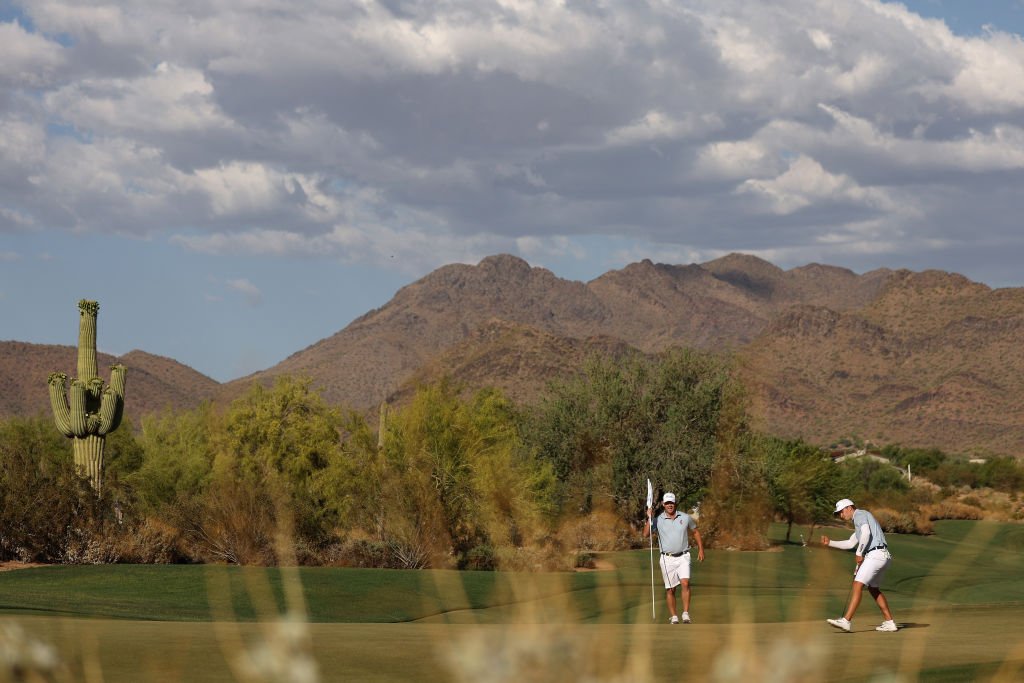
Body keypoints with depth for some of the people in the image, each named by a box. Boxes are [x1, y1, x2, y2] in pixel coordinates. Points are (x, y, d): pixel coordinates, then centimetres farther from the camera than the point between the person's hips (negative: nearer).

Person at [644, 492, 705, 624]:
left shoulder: (685, 518, 4)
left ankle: (686, 614, -14)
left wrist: (701, 549, 14)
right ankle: (673, 617, 13)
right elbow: (646, 534, -12)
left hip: (683, 557, 0)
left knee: (685, 583, -18)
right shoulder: (658, 520, -1)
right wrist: (649, 518, -20)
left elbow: (696, 531, 18)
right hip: (667, 559, 0)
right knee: (670, 589, 2)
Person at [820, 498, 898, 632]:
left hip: (875, 554, -10)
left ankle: (845, 620, -22)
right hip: (882, 556, 10)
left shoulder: (860, 515, -3)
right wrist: (830, 543, 25)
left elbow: (866, 533, -22)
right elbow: (850, 544, 32)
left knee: (858, 585, -14)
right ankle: (889, 622, 22)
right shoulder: (862, 518, 29)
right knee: (873, 589, 21)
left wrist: (859, 553, -17)